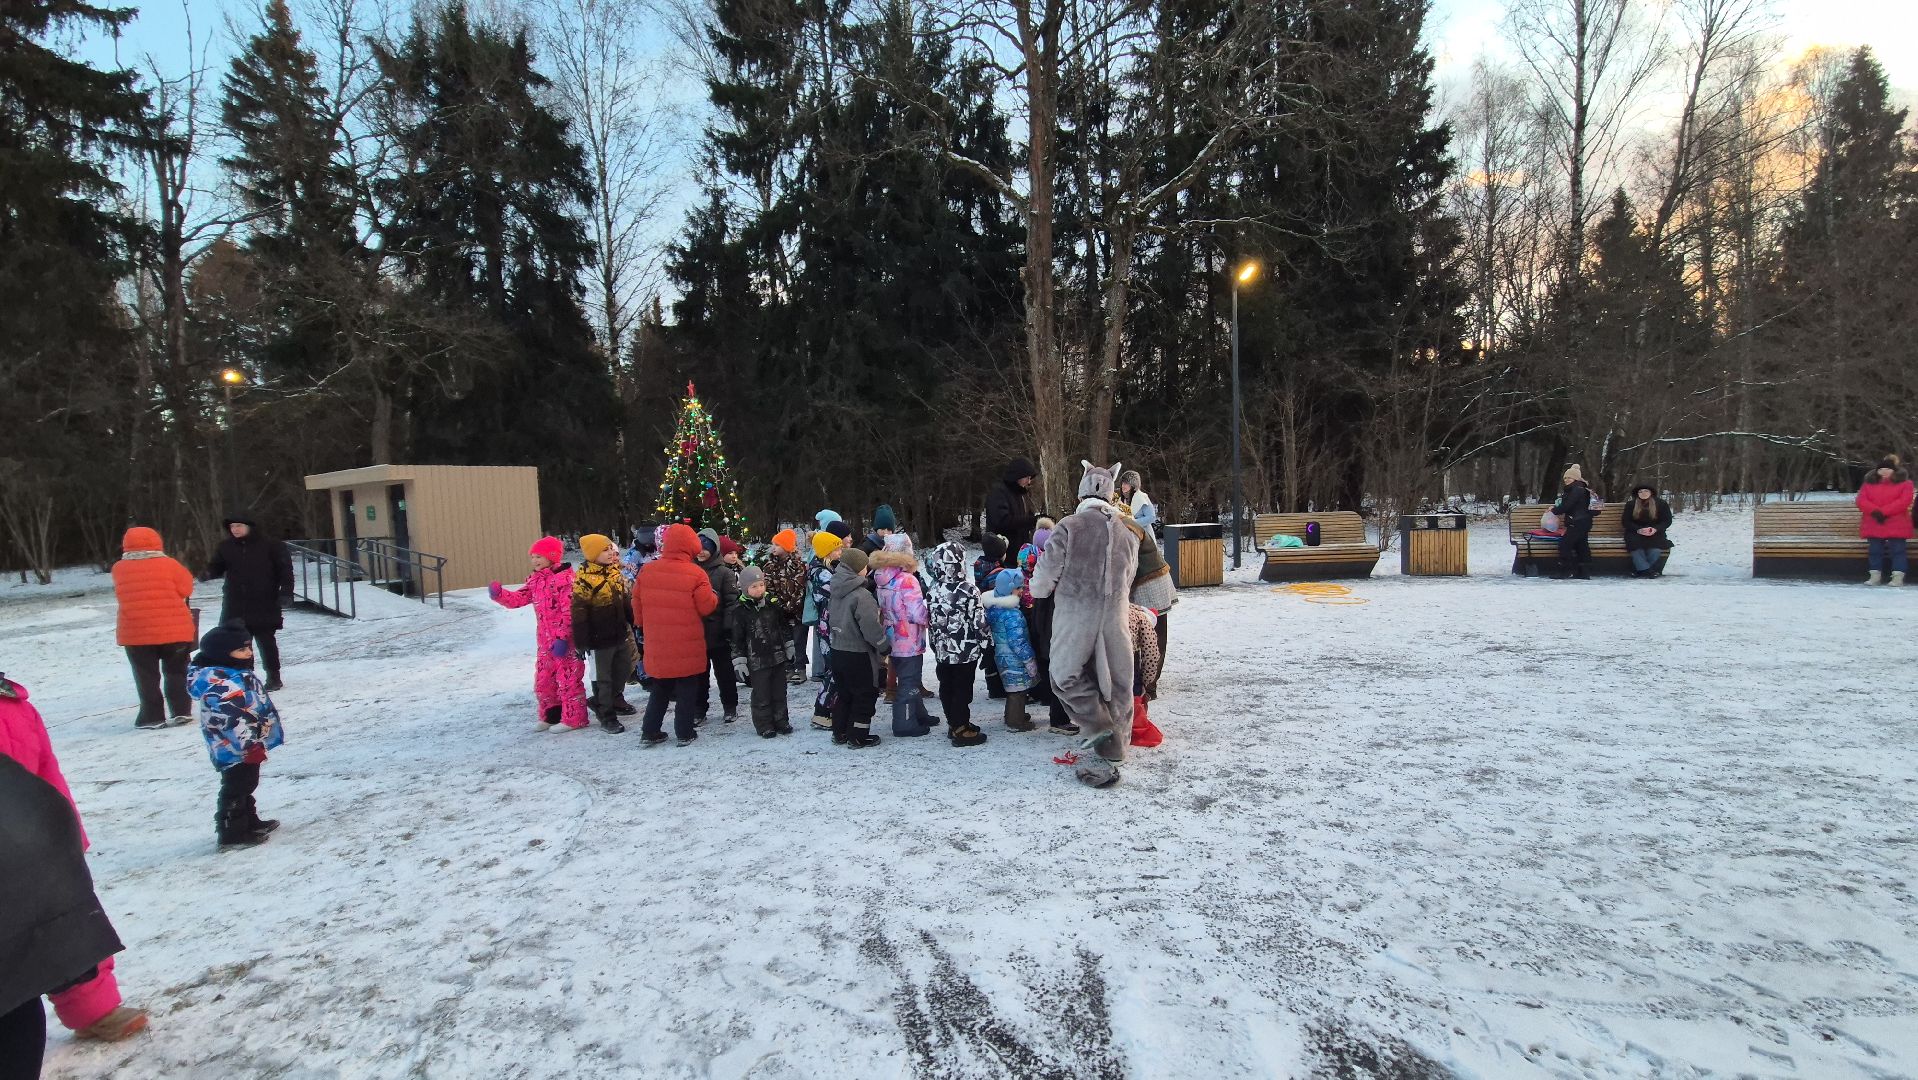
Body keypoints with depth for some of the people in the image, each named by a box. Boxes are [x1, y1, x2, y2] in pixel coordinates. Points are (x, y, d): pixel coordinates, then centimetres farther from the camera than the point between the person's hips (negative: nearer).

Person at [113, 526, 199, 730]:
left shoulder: (118, 569, -1)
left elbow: (126, 595, 12)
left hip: (135, 632, 1)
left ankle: (152, 716, 9)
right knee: (176, 672, 11)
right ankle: (181, 711, 7)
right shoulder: (168, 565, -8)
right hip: (174, 630, -1)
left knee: (146, 676, 8)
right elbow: (185, 588, 0)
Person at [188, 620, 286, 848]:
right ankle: (232, 834, 9)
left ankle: (250, 821, 36)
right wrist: (251, 744, -27)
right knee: (235, 789, 0)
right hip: (235, 750, -11)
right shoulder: (221, 684, -25)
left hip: (246, 747, 11)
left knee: (246, 786, 22)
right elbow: (231, 719, -30)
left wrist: (256, 742, 24)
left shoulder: (236, 675, 9)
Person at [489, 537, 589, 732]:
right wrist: (499, 594, -10)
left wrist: (562, 637, -23)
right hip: (545, 641, 9)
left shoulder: (565, 578, -15)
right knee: (543, 680, 16)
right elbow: (518, 599, 9)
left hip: (565, 641, -9)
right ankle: (550, 717, 30)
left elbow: (568, 611, -19)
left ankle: (573, 718, 9)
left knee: (568, 679, -1)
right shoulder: (534, 580, 13)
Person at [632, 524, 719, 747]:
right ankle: (685, 733, 14)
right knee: (687, 691, 10)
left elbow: (637, 603, 8)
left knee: (659, 690, 19)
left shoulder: (647, 570, -1)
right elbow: (707, 606, -11)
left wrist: (642, 625, 22)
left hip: (657, 645, 4)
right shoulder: (696, 573, -14)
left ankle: (650, 732, 21)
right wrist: (714, 596, 10)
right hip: (688, 649, -4)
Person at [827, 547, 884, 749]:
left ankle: (840, 733, 27)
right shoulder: (862, 596, -23)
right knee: (865, 695, 6)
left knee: (843, 693, 19)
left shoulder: (837, 590, 2)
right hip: (858, 655, -8)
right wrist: (885, 646, -6)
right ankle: (858, 737, 12)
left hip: (837, 651, 8)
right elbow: (872, 628, -23)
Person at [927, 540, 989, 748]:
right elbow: (979, 621, -13)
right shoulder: (968, 589, -16)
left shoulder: (933, 591, -2)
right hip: (966, 650, -5)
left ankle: (953, 724, 27)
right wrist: (985, 643, 1)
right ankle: (961, 729, 7)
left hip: (942, 650, 5)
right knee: (963, 689, 2)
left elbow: (930, 621, 7)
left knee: (946, 687, 14)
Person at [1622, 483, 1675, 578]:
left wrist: (1655, 529, -15)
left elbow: (1667, 521, 5)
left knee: (1655, 545, -35)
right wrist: (1638, 530, -16)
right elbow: (1626, 522, 4)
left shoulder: (1661, 504, 9)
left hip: (1655, 533, 0)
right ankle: (1646, 569, -37)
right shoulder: (1630, 505, 9)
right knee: (1635, 543, -36)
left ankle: (1640, 569, -29)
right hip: (1635, 533, 0)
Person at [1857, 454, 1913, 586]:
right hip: (1873, 524, 2)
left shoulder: (1905, 483, 5)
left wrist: (1883, 512, -18)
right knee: (1874, 550, 5)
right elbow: (1861, 500, 1)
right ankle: (1875, 575, 10)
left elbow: (1904, 501, -9)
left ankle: (1898, 577, -4)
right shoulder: (1869, 483, 12)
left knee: (1897, 550, -4)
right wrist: (1874, 511, -17)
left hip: (1896, 525, -2)